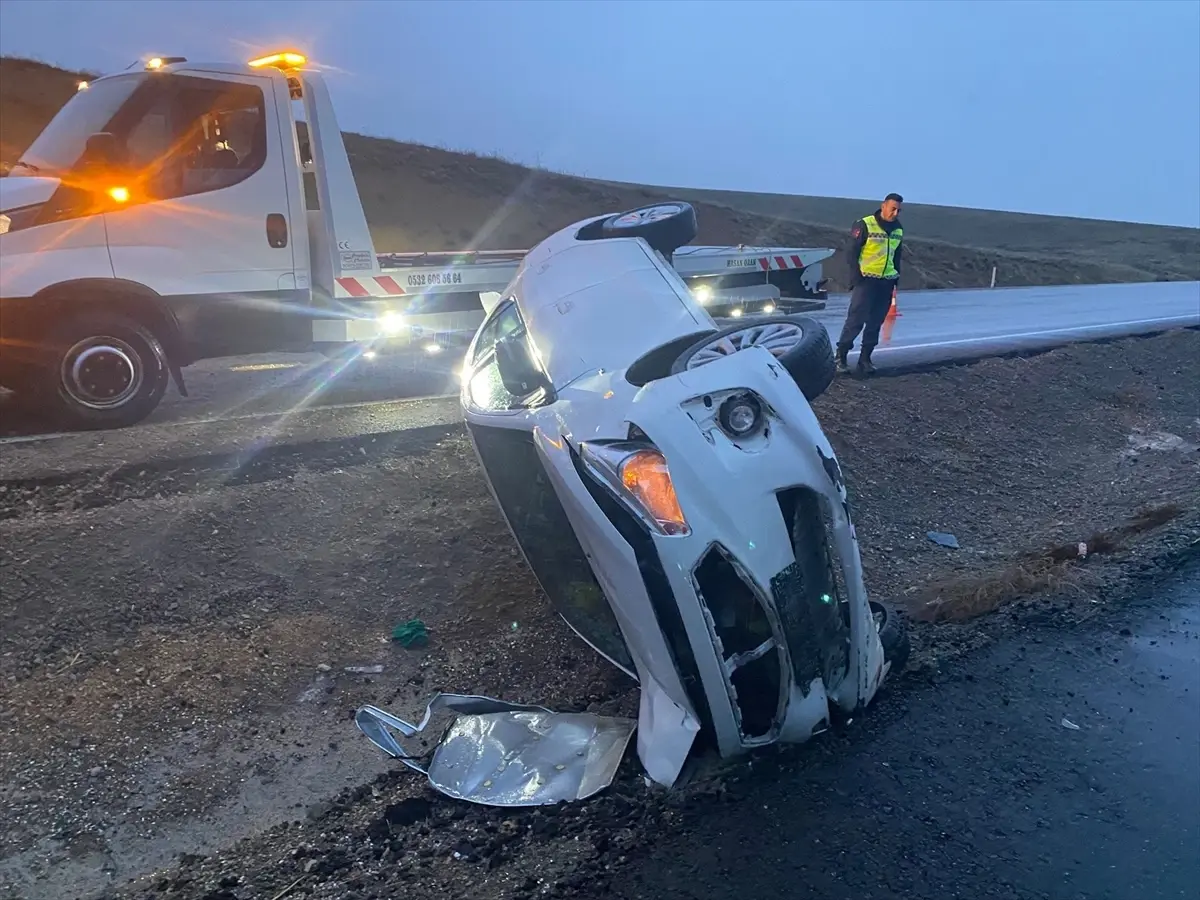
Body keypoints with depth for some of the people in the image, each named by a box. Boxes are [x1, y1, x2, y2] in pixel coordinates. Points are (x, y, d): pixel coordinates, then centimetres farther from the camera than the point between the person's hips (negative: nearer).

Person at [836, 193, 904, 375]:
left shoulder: (898, 230, 11)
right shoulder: (865, 225, -10)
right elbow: (851, 252, -9)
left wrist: (895, 279, 13)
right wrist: (857, 278, -12)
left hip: (886, 283, 6)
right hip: (866, 281, -6)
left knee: (875, 322, 7)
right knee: (856, 320, -8)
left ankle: (865, 359, 14)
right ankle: (841, 356, 0)